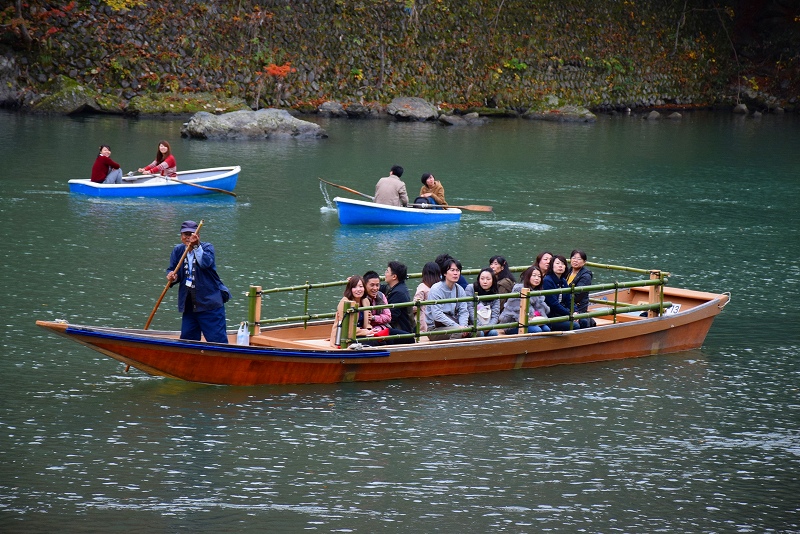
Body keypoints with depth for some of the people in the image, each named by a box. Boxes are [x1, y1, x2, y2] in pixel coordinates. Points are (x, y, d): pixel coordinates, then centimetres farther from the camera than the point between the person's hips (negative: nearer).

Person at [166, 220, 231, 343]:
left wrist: (196, 246, -33)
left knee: (217, 339, -8)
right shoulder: (178, 250, 10)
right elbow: (172, 269, 9)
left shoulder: (207, 247, -5)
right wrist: (173, 277, -14)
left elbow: (206, 263, -23)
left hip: (210, 303, -5)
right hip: (189, 305, 5)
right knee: (187, 339, 9)